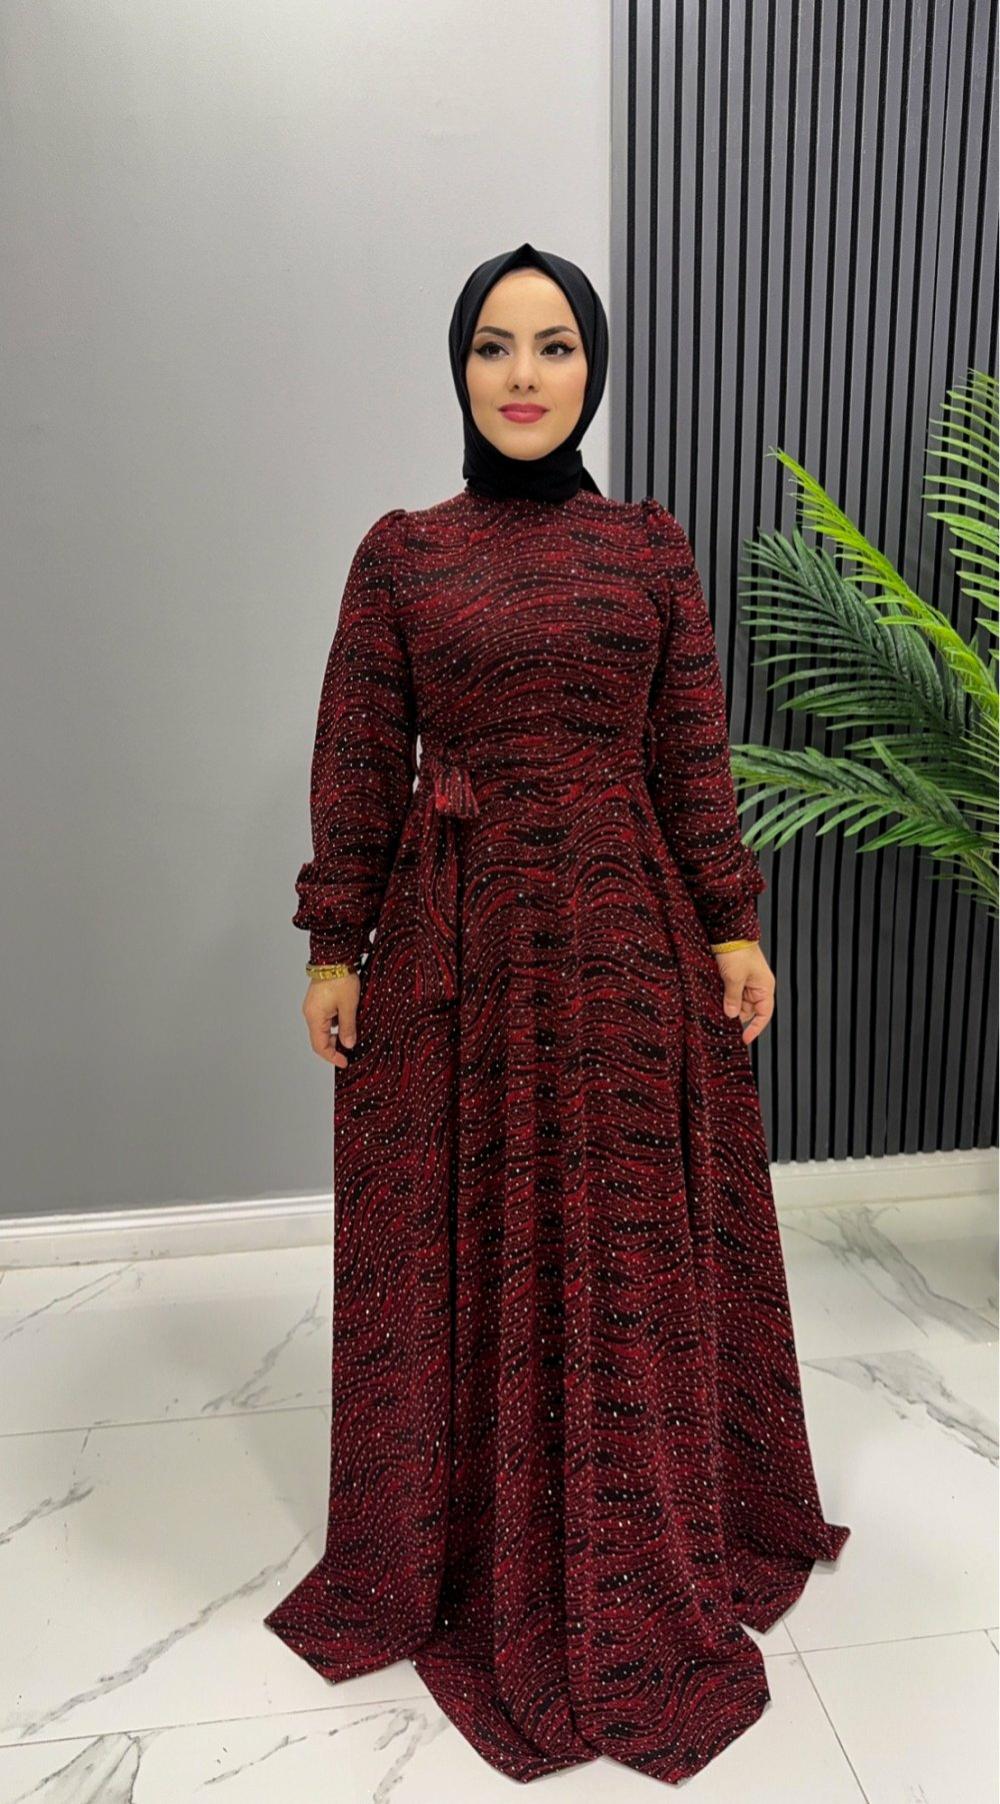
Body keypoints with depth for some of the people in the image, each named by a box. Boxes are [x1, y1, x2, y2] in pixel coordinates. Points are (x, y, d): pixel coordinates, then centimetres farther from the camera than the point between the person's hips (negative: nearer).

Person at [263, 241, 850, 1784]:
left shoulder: (653, 546, 6)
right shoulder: (400, 552, 3)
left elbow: (696, 756, 5)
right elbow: (357, 764, 1)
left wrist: (735, 926, 1)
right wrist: (336, 950, -2)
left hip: (623, 932, 1)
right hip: (453, 944, 0)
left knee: (629, 1242, 10)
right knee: (458, 1246, 9)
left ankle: (633, 1553, 34)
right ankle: (465, 1545, 33)